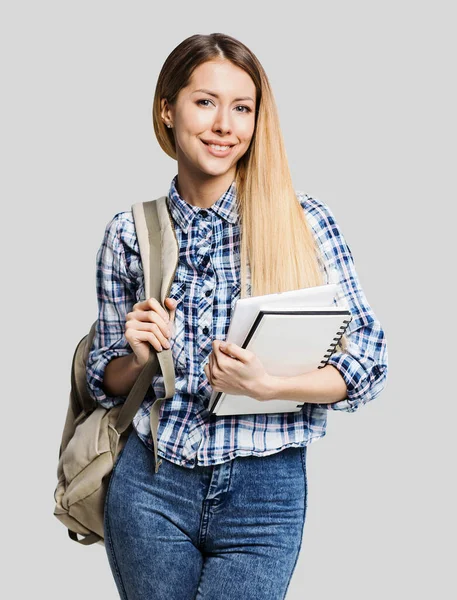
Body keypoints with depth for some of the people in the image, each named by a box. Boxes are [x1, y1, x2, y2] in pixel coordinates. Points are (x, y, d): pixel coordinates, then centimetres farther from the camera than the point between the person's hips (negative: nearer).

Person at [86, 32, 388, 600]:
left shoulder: (304, 222, -5)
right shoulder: (130, 233, 1)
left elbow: (368, 360, -5)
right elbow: (106, 379, 10)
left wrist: (267, 385, -20)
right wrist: (138, 358, -12)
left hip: (266, 495, -1)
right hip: (150, 486, 2)